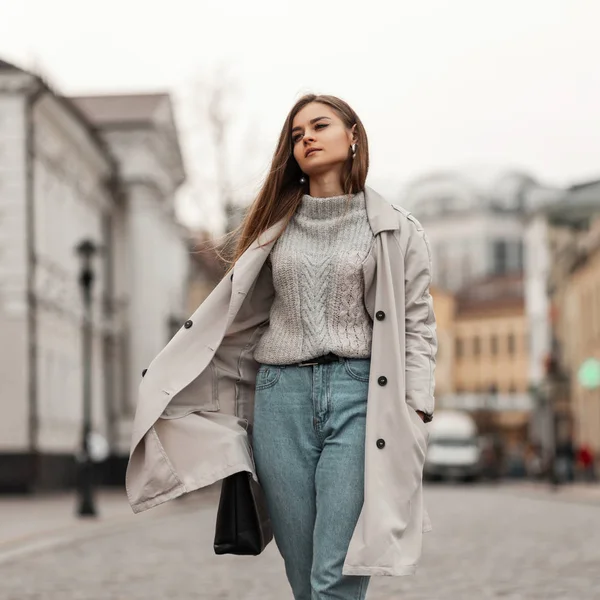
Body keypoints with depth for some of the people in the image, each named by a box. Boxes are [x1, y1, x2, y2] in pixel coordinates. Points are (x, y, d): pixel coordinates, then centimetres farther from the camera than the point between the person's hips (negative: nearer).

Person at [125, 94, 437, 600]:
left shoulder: (396, 230, 6)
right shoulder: (276, 225, 15)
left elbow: (417, 324, 4)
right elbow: (237, 313, 18)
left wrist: (417, 410, -6)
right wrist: (165, 385, 14)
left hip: (358, 394, -3)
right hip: (282, 394, 3)